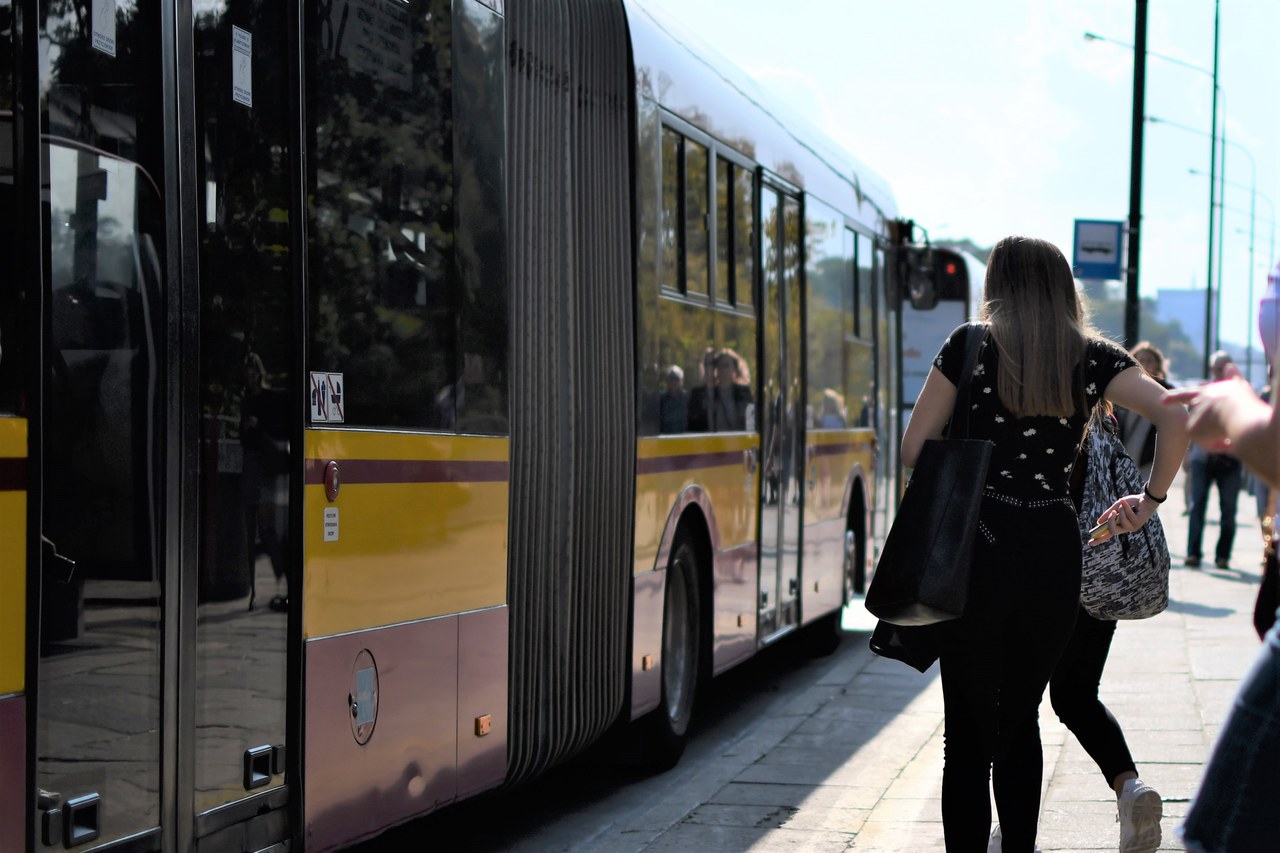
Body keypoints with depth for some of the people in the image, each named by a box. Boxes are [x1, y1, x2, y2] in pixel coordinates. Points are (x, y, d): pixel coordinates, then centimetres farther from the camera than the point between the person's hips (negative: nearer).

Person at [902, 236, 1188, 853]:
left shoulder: (972, 344, 0)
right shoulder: (1092, 357, 6)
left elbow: (914, 449, -1)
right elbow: (1175, 417, -6)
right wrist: (1152, 499, 6)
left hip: (978, 549, -3)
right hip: (1054, 552, 3)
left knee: (968, 731, 3)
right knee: (1021, 720, 19)